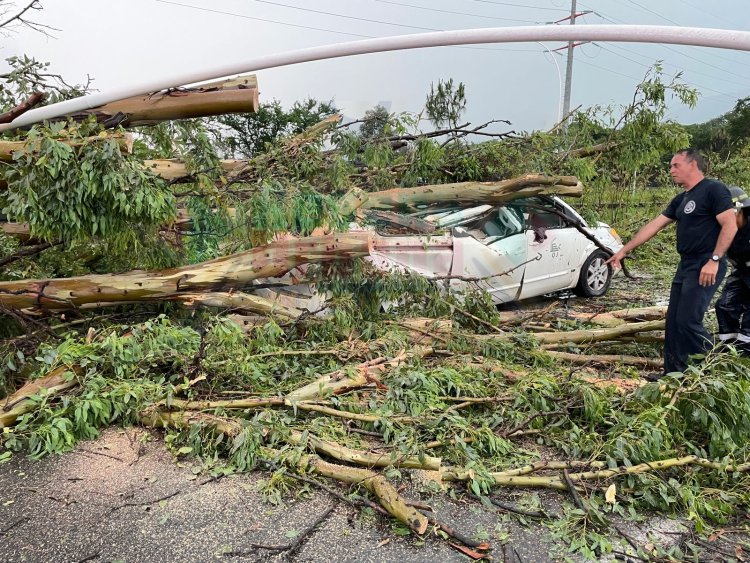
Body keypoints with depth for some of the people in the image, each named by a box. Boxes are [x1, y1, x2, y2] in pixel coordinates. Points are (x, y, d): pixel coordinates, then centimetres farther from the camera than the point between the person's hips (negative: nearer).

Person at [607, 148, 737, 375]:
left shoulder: (713, 189, -8)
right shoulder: (681, 199, 17)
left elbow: (730, 226, -15)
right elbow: (653, 226, 17)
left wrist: (714, 260, -21)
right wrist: (623, 251, 15)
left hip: (706, 267, -9)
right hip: (685, 266, 9)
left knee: (688, 321, -12)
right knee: (673, 322, 9)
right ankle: (673, 374, 18)